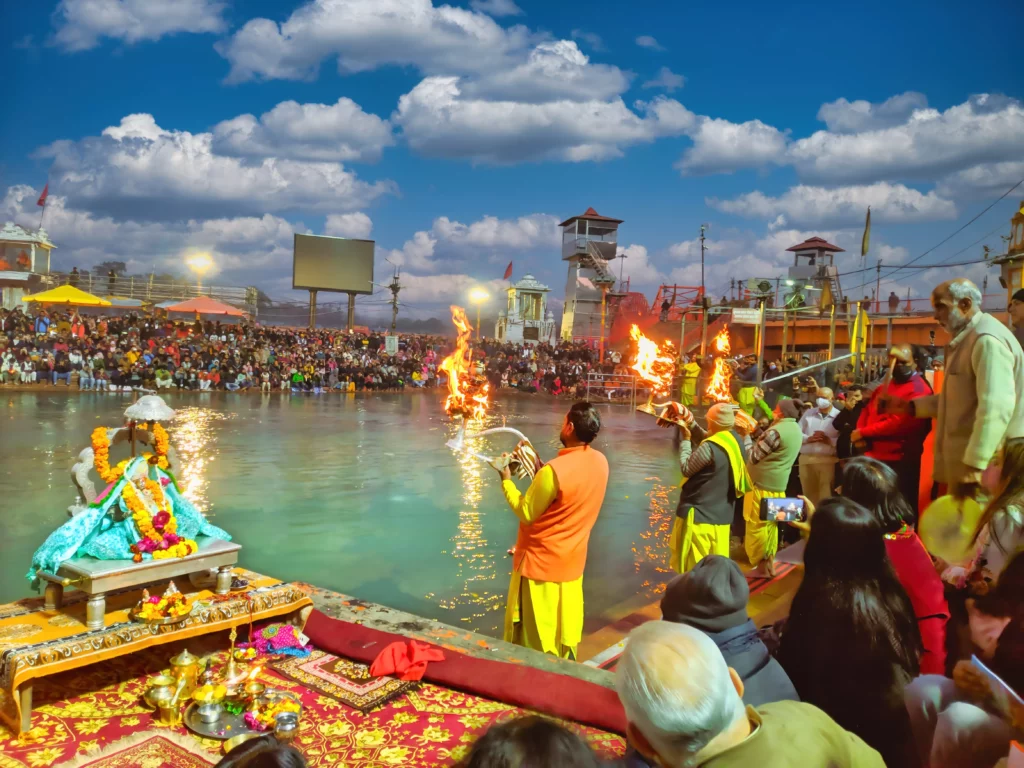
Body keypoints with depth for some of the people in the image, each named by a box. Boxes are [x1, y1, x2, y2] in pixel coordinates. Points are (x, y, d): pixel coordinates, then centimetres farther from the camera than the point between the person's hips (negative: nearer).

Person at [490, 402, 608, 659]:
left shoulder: (554, 470, -28)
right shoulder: (600, 462, -4)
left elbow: (526, 513, -17)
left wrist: (506, 478, -7)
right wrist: (538, 468, 8)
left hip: (542, 561, -7)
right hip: (572, 559, 7)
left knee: (533, 633, 9)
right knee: (564, 626, 20)